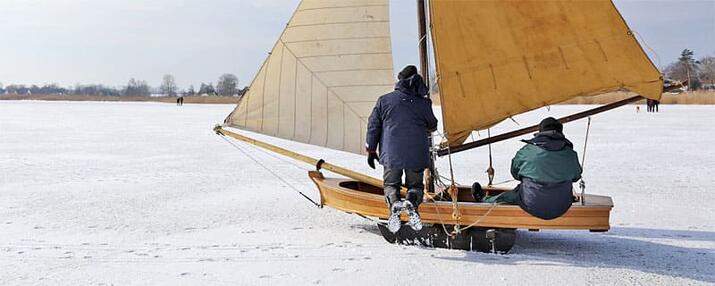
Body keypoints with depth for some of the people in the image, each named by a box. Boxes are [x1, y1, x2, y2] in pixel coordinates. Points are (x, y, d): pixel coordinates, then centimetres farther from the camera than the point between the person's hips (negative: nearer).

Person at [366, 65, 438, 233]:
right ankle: (412, 202, -19)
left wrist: (371, 150, 16)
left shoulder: (384, 100, 4)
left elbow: (373, 126, 7)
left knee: (391, 184, 15)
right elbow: (432, 126, 19)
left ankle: (394, 203, -19)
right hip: (417, 155, 0)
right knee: (415, 184, 16)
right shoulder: (423, 103, 3)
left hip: (391, 154, 0)